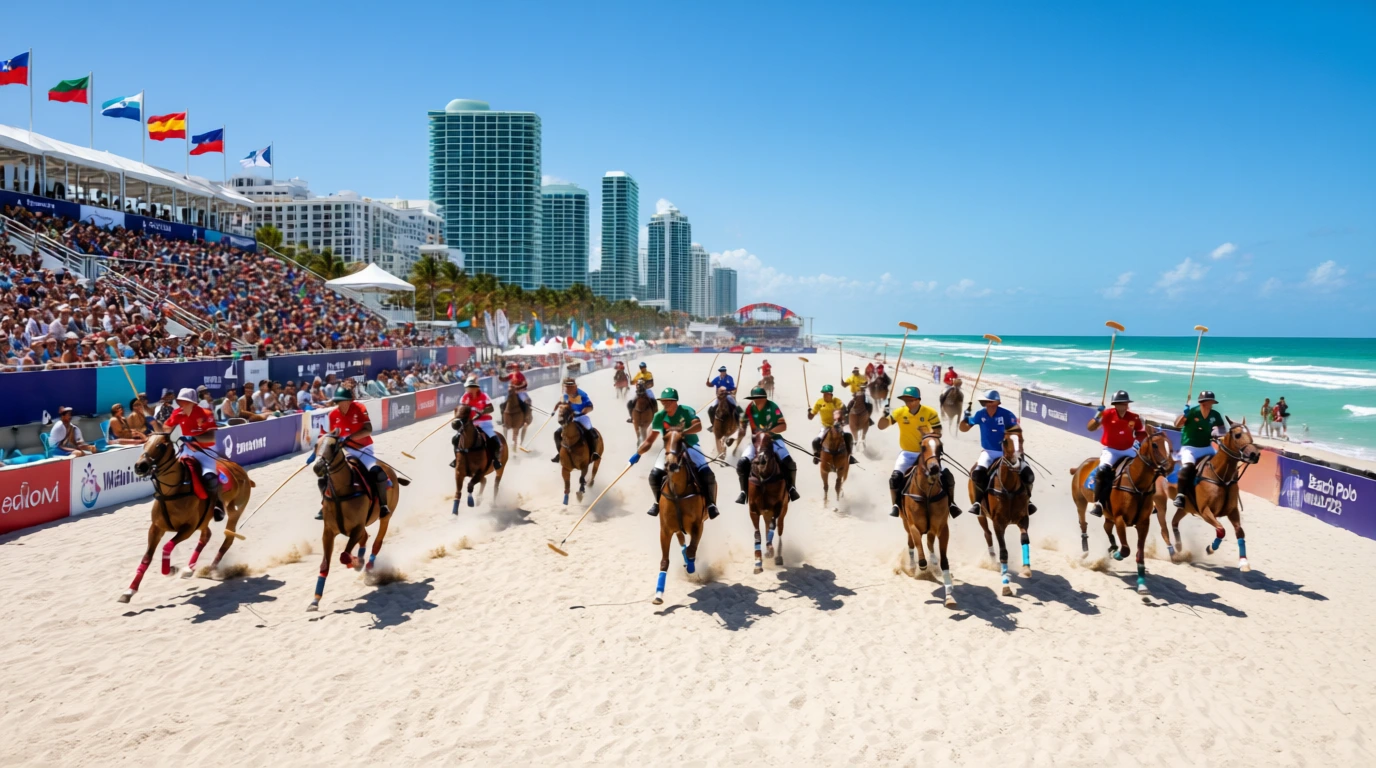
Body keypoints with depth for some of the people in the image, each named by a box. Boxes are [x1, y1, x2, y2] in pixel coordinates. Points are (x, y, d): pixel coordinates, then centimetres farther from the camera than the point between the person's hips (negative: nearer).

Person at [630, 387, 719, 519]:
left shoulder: (686, 411, -13)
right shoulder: (659, 416, -4)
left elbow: (698, 426, -30)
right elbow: (649, 440, 1)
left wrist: (682, 432, -44)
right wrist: (638, 453, -12)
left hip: (690, 447, -3)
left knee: (707, 474, -23)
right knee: (654, 475, -16)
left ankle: (710, 503, 1)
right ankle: (658, 502, 13)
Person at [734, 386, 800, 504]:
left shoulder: (772, 407, -14)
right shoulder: (750, 408, -9)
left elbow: (783, 426, -14)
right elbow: (742, 425, 3)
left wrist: (769, 432, -27)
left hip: (773, 439, -1)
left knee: (789, 463, -18)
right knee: (742, 464, -20)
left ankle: (791, 488, 9)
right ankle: (744, 491, -3)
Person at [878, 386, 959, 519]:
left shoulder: (930, 413, -14)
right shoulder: (899, 412, -10)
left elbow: (938, 433, -10)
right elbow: (881, 427, -8)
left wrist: (929, 435, -30)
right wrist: (885, 415, -28)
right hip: (907, 453, 0)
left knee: (947, 476, -9)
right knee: (895, 476, -24)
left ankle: (951, 503, 13)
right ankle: (895, 506, -7)